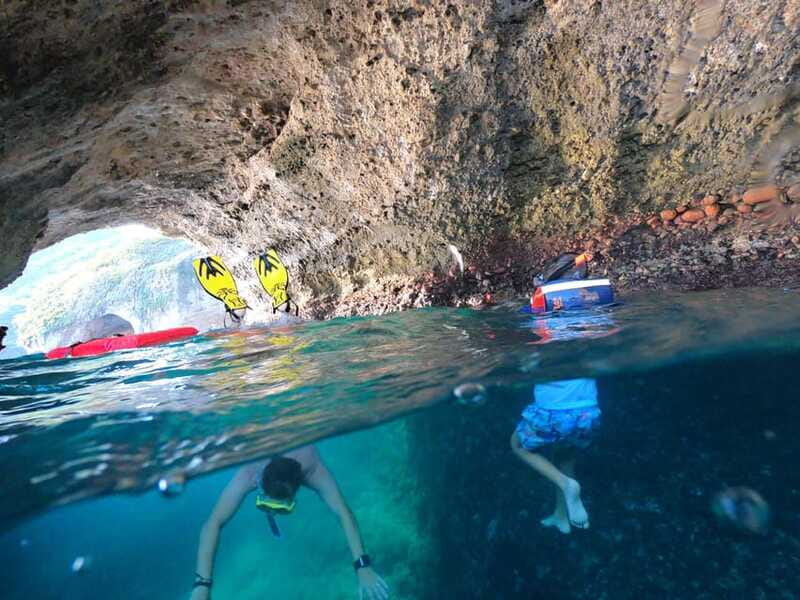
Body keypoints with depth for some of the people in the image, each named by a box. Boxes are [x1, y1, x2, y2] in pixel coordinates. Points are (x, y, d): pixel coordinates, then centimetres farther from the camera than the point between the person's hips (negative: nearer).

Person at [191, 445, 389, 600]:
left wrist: (363, 567, -52)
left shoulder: (313, 471, -47)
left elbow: (344, 514, -46)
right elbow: (213, 524, -48)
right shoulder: (249, 475, -48)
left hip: (298, 441, 1)